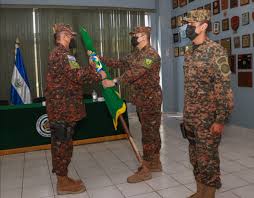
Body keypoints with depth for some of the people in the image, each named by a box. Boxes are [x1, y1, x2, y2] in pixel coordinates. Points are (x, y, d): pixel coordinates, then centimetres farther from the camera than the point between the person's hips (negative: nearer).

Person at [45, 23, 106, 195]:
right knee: (63, 144, -2)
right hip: (64, 108, -10)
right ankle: (63, 183, 10)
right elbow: (77, 75, -23)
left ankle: (62, 179, 26)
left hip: (59, 107, 10)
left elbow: (74, 73, 19)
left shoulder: (57, 53, 20)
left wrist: (92, 68, 17)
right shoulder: (62, 54, -14)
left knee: (59, 143, 14)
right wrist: (99, 76, -12)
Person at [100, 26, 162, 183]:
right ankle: (155, 163, 26)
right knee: (151, 131, 14)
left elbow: (136, 72, -28)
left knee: (149, 132, -4)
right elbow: (119, 63, 16)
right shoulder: (136, 55, 16)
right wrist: (99, 58, 9)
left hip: (150, 98, -9)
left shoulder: (151, 54, -15)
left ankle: (146, 169, 2)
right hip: (142, 98, 9)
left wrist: (115, 82, -33)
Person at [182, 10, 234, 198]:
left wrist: (220, 119, -19)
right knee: (195, 157, 16)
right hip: (190, 116, 7)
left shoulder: (216, 50, -11)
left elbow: (224, 87, -15)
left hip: (208, 117, -7)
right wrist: (186, 113, 16)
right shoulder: (189, 53, 11)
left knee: (207, 158, 2)